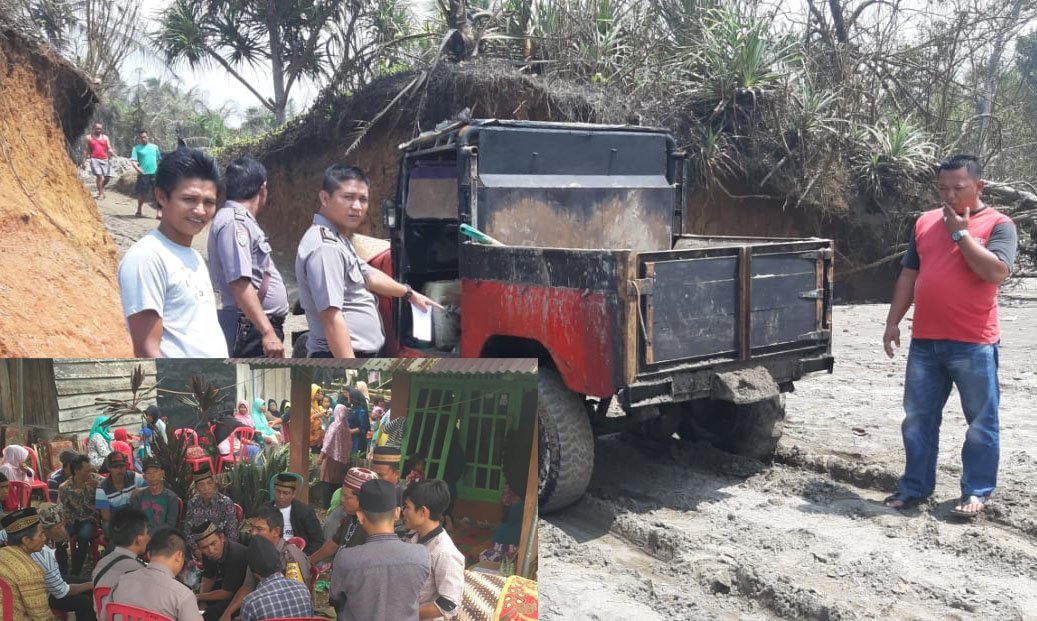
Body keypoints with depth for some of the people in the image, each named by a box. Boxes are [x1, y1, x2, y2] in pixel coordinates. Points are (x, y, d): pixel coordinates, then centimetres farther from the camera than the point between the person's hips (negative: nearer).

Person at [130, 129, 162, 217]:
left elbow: (159, 159, 19)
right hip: (143, 174, -2)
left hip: (155, 173, 2)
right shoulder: (136, 148, 3)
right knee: (142, 194, 5)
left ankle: (159, 212, -6)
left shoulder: (154, 147, 13)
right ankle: (139, 210, 24)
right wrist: (137, 168, -26)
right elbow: (133, 161, -7)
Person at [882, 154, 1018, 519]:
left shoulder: (998, 225, -4)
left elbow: (996, 272, -20)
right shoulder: (925, 222, 10)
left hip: (974, 344, -5)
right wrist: (893, 322, 9)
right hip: (925, 341, 5)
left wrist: (961, 233, -14)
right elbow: (909, 274, 13)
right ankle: (915, 487, 21)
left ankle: (977, 491, 19)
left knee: (981, 422, 6)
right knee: (918, 418, 10)